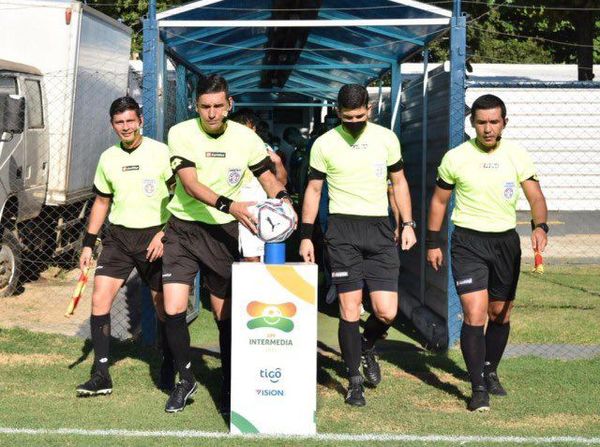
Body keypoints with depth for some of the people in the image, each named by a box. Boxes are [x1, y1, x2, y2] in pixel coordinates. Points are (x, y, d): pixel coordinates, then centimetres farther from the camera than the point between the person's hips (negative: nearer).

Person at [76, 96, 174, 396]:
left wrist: (165, 234, -15)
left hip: (154, 237, -4)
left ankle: (168, 371, 20)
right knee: (100, 299, -8)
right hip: (118, 236, 4)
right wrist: (88, 244, 15)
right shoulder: (108, 158, 9)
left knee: (164, 305, 2)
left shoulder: (160, 152, -6)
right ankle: (101, 376, -3)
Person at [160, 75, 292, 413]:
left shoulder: (246, 138, -4)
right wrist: (230, 205, -35)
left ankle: (229, 387, 20)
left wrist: (282, 199, -13)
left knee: (225, 314, 5)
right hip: (183, 231, -1)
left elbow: (267, 175, 9)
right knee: (174, 309, -11)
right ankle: (186, 381, 10)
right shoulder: (181, 133, -10)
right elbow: (191, 184, -21)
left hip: (223, 233, 1)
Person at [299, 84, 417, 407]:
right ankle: (354, 380, 9)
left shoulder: (386, 138, 7)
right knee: (350, 308, -5)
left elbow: (399, 181, 17)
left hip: (380, 229, 2)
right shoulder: (324, 144, 1)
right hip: (342, 229, -2)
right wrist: (306, 235, 2)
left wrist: (407, 224, 9)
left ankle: (367, 348, 27)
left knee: (386, 311, -6)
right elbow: (313, 189, 8)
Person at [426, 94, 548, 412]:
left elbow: (536, 197, -5)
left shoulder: (517, 156, -2)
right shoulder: (456, 158, -5)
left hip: (506, 241, 3)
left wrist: (540, 227, -25)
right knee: (474, 314, -14)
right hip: (467, 242, -3)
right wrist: (433, 243, 6)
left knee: (500, 313, 12)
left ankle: (490, 372, 34)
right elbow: (439, 200, 6)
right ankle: (479, 388, -8)